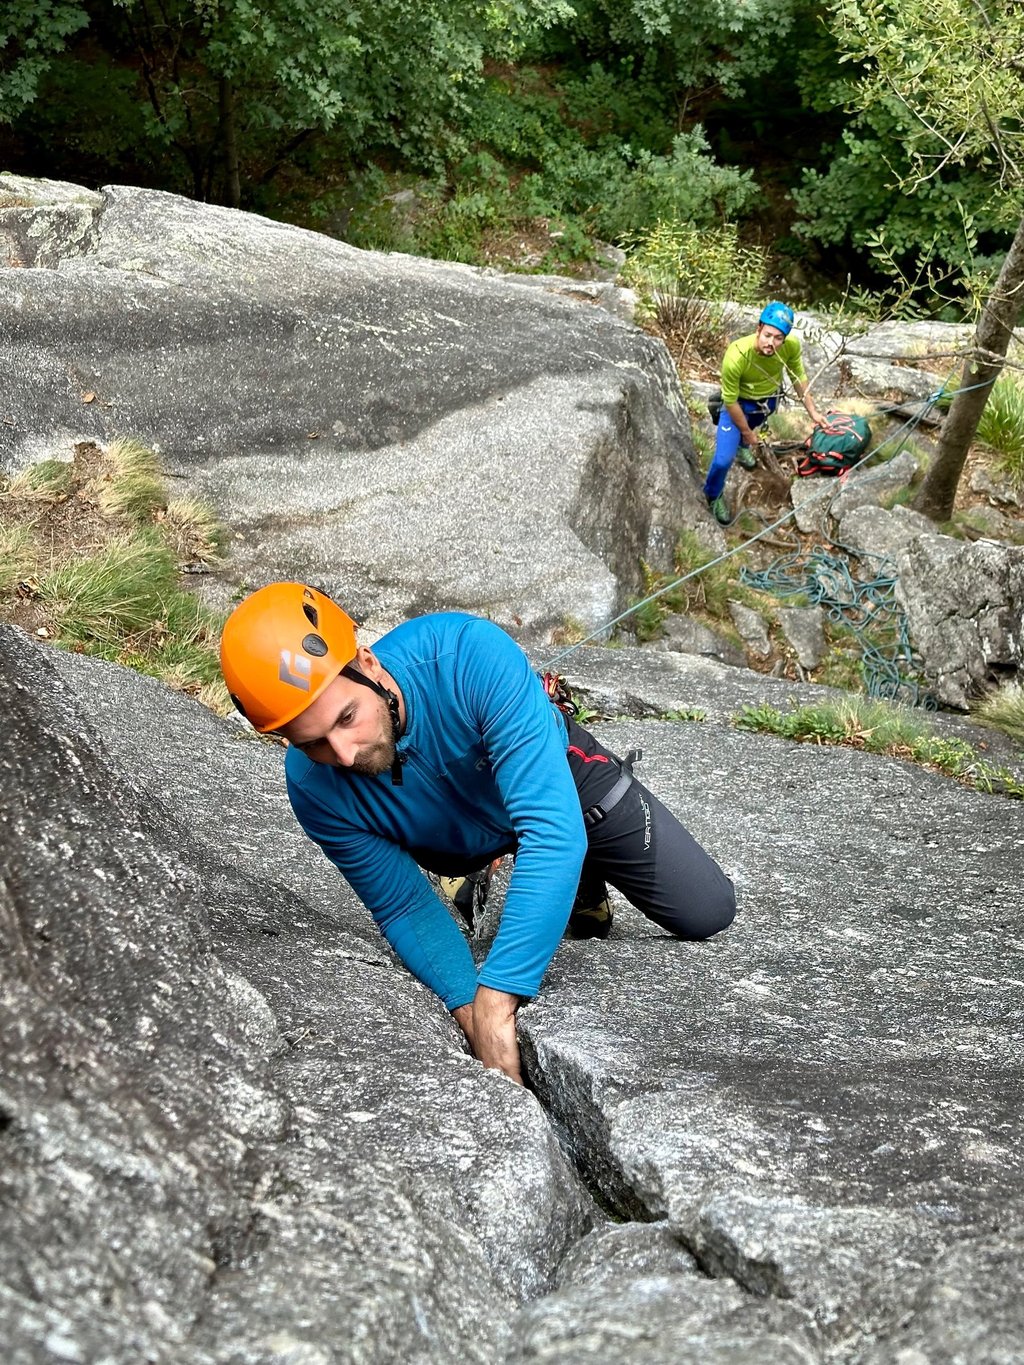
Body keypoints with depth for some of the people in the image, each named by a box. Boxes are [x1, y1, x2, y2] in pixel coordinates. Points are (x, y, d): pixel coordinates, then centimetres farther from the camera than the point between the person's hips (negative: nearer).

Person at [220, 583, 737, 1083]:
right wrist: (468, 1008, -37)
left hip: (562, 781, -2)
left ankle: (584, 878, 30)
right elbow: (405, 908, -20)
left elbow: (552, 829, -51)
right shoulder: (314, 789, -34)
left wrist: (494, 1005, -55)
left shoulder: (471, 655, -46)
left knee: (707, 914, 2)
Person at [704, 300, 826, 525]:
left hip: (768, 400, 4)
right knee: (724, 459, -13)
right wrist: (747, 432, -14)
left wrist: (812, 411, -2)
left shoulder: (791, 346, -30)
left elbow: (798, 377, -7)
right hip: (739, 402, -4)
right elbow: (731, 401, -26)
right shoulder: (736, 356, -41)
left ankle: (740, 445, 70)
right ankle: (713, 495, 18)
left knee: (745, 437, 33)